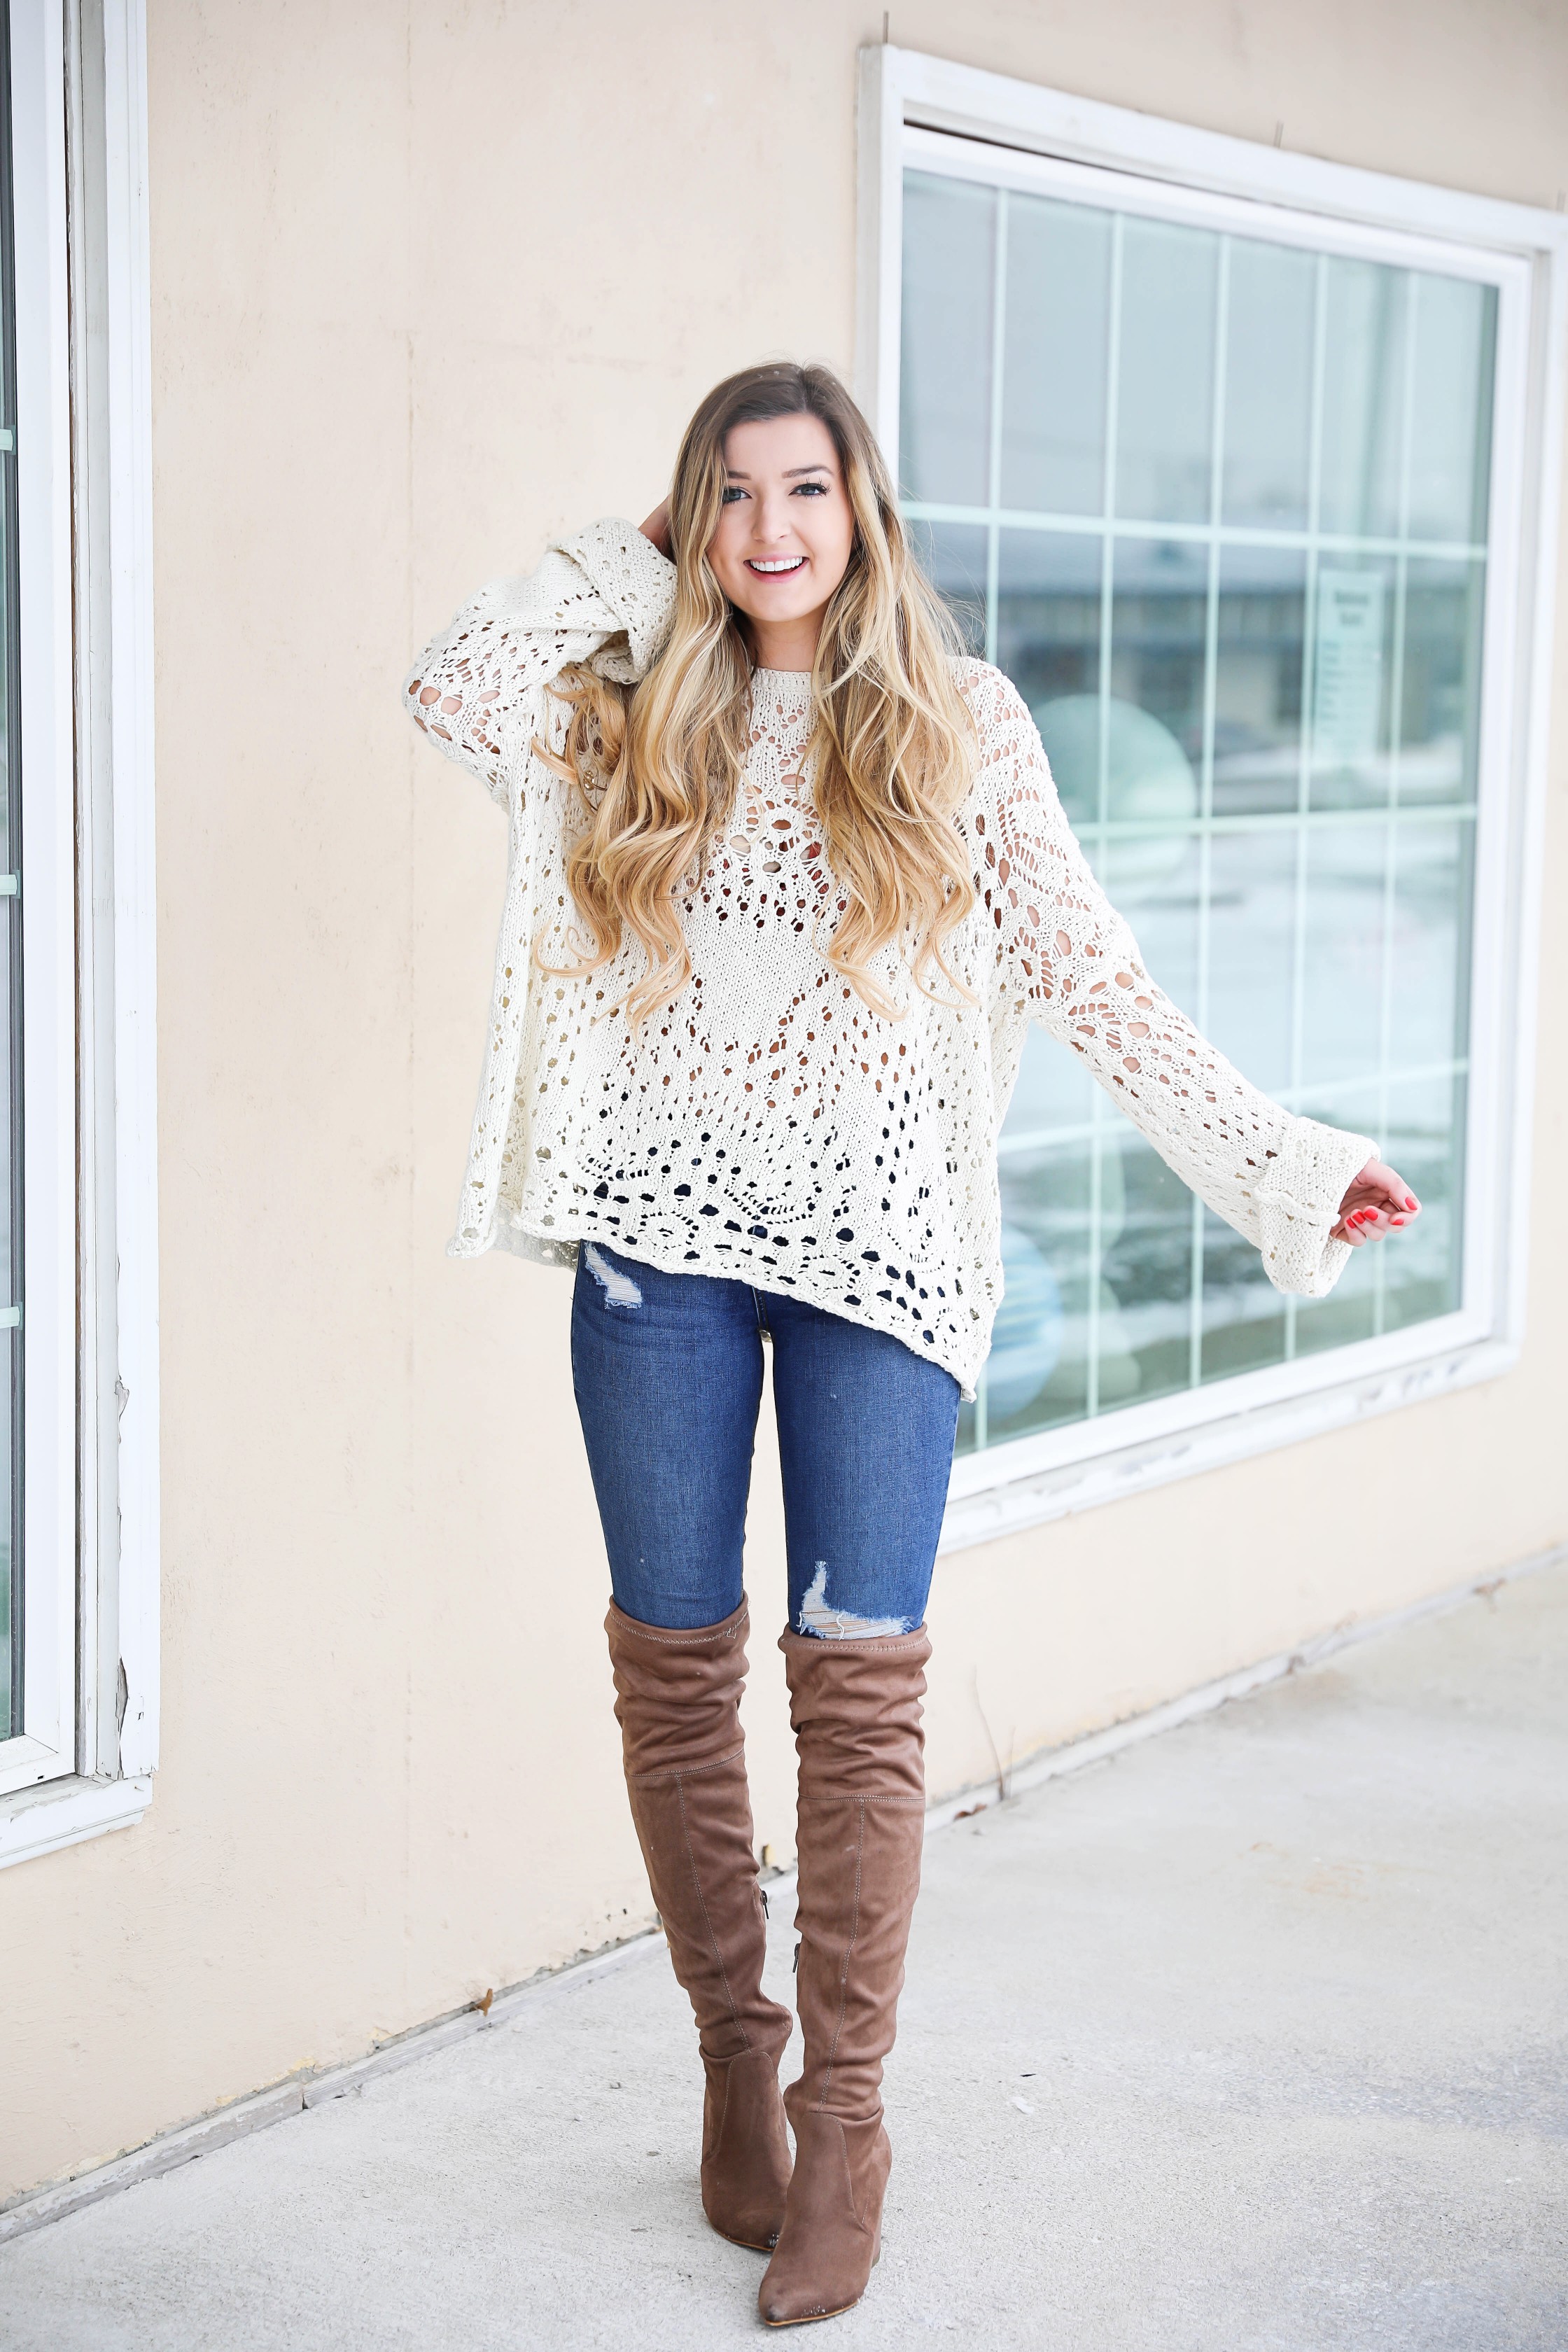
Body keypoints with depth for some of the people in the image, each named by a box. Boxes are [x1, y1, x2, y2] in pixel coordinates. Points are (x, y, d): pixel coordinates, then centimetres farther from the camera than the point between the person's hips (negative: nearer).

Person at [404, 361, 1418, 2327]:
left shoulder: (962, 727, 5)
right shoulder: (641, 724, 9)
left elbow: (1093, 977, 4)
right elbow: (449, 683, -9)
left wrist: (1271, 1159, -1)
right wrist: (631, 567, 2)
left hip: (876, 1245, -2)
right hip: (662, 1237, 2)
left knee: (858, 1679, -4)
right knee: (674, 1664, 7)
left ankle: (843, 2123, 8)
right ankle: (734, 2055, 26)